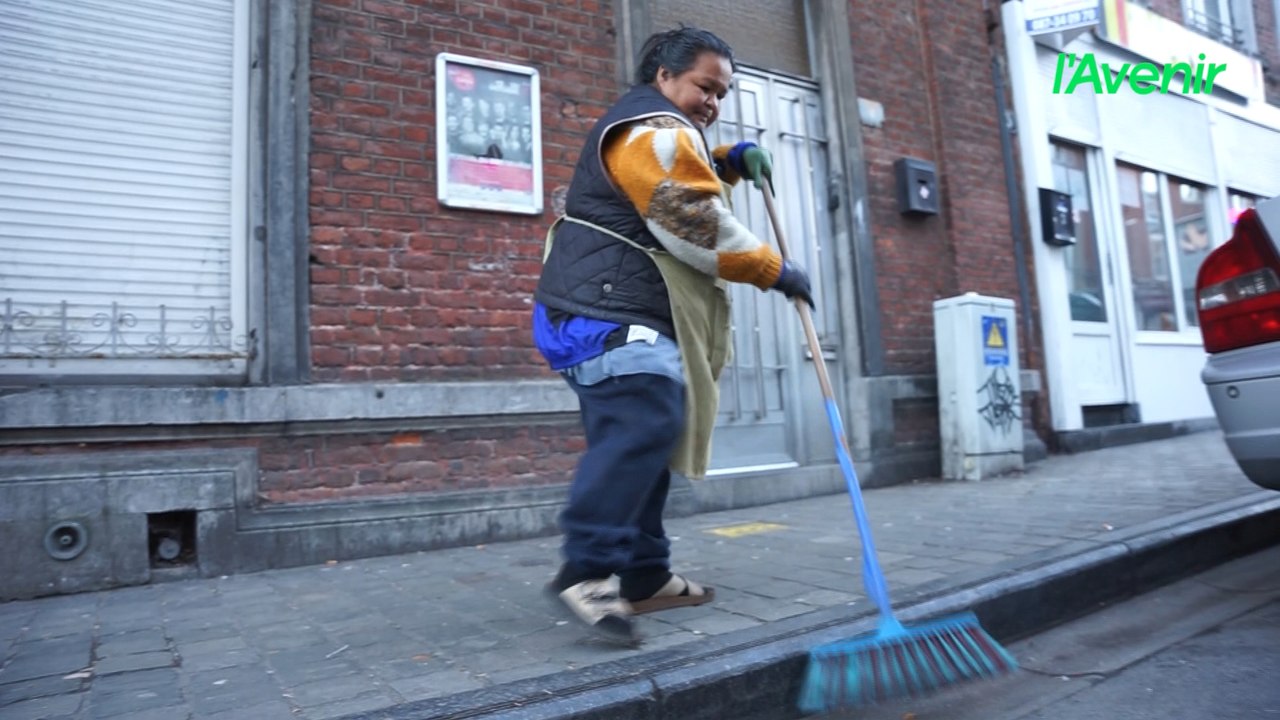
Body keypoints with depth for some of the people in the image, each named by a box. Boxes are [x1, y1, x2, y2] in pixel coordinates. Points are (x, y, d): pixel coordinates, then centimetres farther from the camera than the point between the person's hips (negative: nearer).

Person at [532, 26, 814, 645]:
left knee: (639, 436, 8)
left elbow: (686, 175, 46)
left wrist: (734, 159, 24)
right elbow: (699, 228, -15)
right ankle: (586, 571, -30)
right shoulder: (655, 129, -6)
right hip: (606, 311, -11)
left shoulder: (653, 129, 29)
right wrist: (776, 271, -5)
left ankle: (643, 577, 13)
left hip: (616, 312, 11)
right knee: (646, 421, -28)